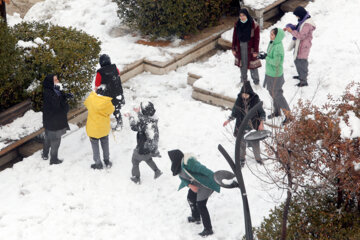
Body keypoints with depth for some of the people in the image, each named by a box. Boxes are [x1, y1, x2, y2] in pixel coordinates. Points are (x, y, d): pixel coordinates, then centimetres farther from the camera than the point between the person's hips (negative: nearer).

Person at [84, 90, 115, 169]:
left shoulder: (91, 98, -20)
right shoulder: (108, 102, -20)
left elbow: (86, 103, 1)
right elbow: (111, 110, -3)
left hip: (93, 128, -1)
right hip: (104, 128, 1)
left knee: (95, 146, 15)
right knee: (105, 144, 23)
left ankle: (98, 164, 22)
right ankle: (107, 161, 35)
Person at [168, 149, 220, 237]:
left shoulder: (187, 162, -32)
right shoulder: (179, 165, -1)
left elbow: (202, 169, -34)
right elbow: (183, 178, 6)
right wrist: (190, 185, -14)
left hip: (206, 183, -10)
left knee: (200, 204, -11)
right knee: (191, 198, 25)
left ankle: (208, 229, -2)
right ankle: (196, 218, 49)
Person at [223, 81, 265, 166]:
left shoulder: (255, 100, -15)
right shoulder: (239, 100, -8)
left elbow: (262, 113, -4)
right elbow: (234, 113, 7)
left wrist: (261, 123, -13)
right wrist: (228, 120, 0)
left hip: (254, 127, -1)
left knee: (255, 143, 13)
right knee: (241, 143, 13)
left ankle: (258, 157, 39)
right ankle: (242, 158, 37)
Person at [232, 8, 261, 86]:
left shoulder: (254, 25, -14)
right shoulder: (237, 24, -2)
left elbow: (256, 38, -10)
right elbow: (234, 37, 5)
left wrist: (255, 51, -10)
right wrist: (234, 48, 5)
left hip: (250, 47, -4)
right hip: (240, 47, 4)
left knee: (252, 64, 1)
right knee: (242, 64, 15)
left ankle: (256, 81, 17)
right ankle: (243, 80, 32)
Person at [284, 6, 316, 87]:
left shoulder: (307, 24, -28)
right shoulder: (303, 20, 4)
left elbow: (301, 36, -28)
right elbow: (298, 29, 16)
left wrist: (291, 31, -21)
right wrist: (290, 27, -1)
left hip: (303, 46, -11)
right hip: (299, 45, 11)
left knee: (302, 62, 0)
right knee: (297, 60, 25)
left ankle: (304, 81, 11)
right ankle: (301, 75, 44)